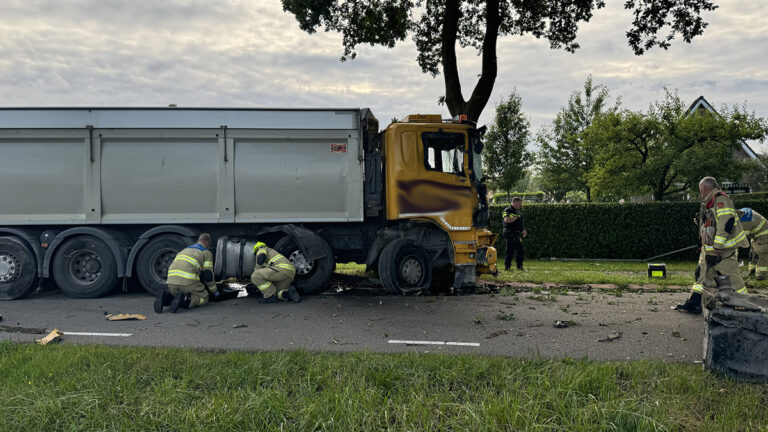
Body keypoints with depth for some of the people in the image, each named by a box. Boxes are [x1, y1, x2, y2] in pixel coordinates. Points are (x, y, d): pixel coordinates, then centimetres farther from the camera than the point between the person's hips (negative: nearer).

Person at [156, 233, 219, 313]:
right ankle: (185, 300, -17)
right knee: (204, 298, 12)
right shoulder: (207, 252, 12)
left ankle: (165, 298, -1)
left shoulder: (185, 249, 33)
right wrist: (214, 291, 20)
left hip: (171, 281, 6)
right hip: (187, 281, -6)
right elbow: (208, 274, 6)